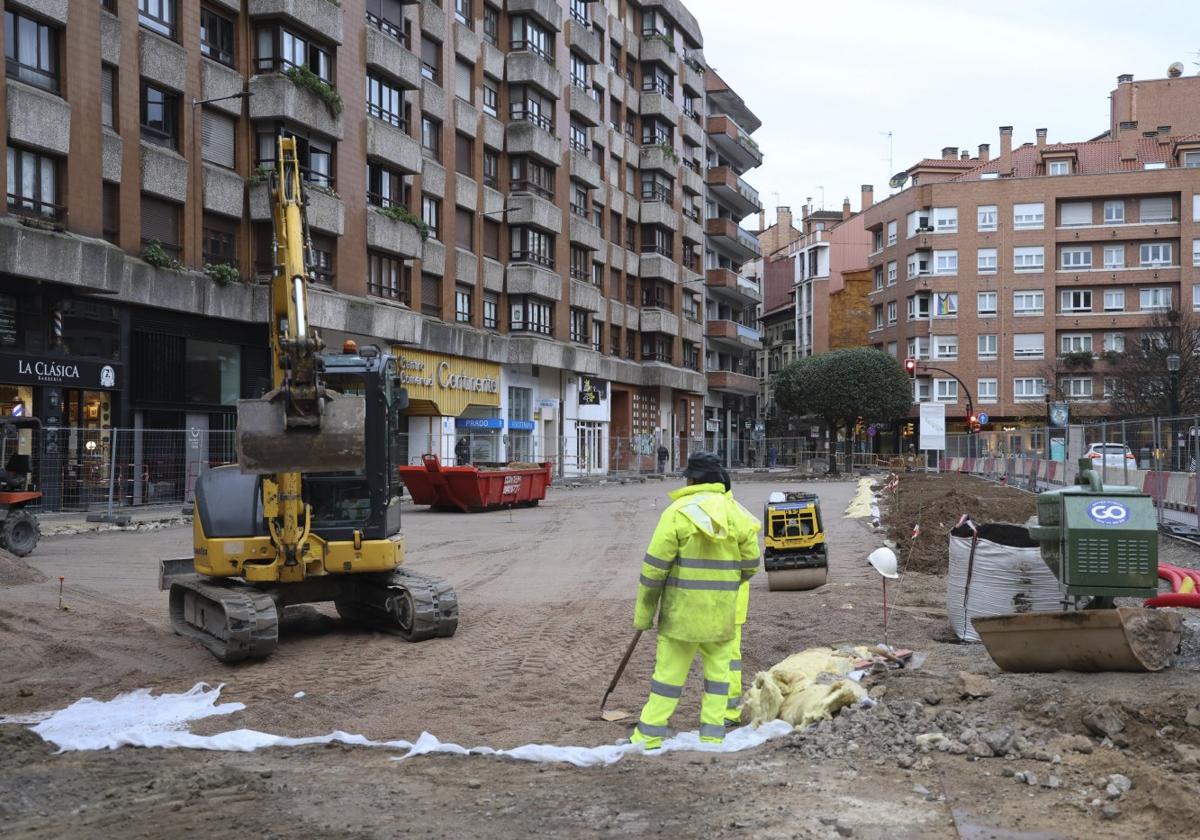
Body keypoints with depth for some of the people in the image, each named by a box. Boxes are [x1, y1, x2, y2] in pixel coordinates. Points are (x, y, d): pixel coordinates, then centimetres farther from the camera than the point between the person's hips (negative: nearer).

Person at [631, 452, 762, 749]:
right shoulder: (737, 513, 1)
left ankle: (649, 734, 7)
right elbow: (751, 565, 6)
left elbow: (655, 566, -10)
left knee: (670, 669, 3)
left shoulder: (678, 511, -9)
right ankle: (712, 734, 14)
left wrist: (643, 612, -2)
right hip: (722, 609, 3)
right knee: (718, 668, 13)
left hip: (682, 607, -2)